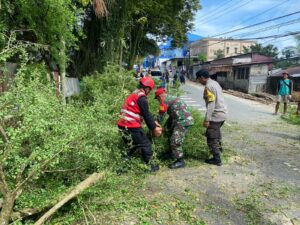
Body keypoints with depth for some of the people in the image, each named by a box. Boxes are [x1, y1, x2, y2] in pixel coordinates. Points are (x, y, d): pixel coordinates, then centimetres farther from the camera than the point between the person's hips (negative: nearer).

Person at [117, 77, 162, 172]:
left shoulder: (134, 94, 17)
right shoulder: (141, 97, -14)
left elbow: (146, 114, 20)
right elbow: (146, 115, -11)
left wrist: (154, 123, 20)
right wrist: (154, 128, 0)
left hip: (122, 125, 9)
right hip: (132, 126, -9)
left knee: (132, 145, 25)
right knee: (146, 145, 7)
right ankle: (149, 166, 19)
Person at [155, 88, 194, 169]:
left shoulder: (164, 100, -6)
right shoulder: (171, 98, 23)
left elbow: (161, 115, -3)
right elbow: (172, 115, 25)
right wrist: (166, 127, 25)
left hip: (183, 121, -10)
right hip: (187, 119, 10)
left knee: (175, 141, -6)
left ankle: (180, 161, 3)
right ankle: (172, 153, 40)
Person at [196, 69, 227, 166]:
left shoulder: (208, 87, -19)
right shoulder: (215, 83, 10)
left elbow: (211, 104, -24)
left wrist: (207, 119, -24)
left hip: (216, 115, -10)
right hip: (222, 113, 10)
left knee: (211, 138, -2)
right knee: (217, 130, 32)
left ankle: (217, 159, 5)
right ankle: (219, 147, 52)